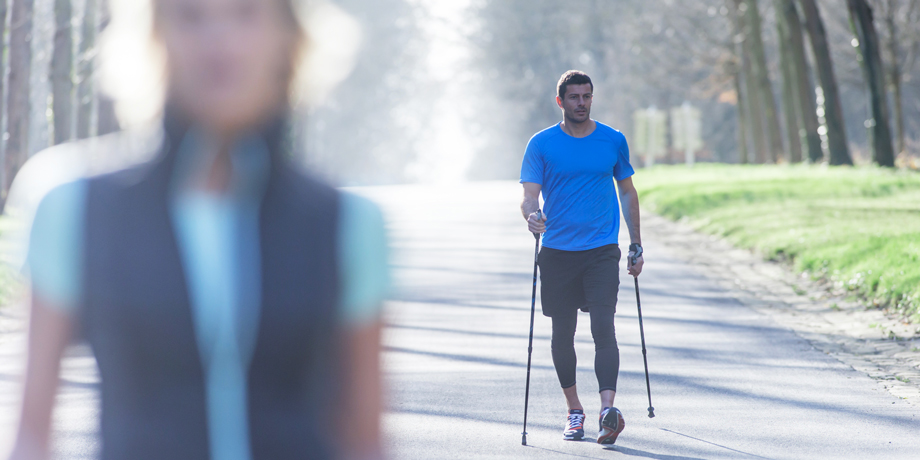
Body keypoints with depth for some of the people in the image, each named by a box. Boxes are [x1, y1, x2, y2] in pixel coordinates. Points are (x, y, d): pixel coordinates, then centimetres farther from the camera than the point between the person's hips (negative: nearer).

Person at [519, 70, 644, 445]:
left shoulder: (613, 141, 6)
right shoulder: (542, 144, 2)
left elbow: (627, 193, 15)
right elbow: (529, 196, -3)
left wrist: (636, 246, 13)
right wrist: (532, 215, -27)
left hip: (602, 251, -1)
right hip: (557, 252, 1)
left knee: (603, 328, -14)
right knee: (562, 333, 7)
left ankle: (608, 410, -24)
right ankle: (574, 411, 21)